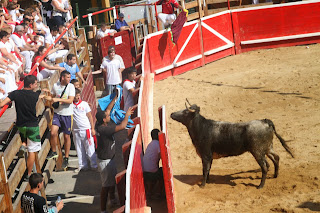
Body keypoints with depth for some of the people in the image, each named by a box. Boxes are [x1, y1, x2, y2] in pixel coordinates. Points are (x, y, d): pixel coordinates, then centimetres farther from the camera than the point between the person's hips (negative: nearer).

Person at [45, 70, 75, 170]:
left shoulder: (71, 86, -8)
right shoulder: (55, 85, 0)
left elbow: (70, 100, -17)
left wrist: (58, 99, -24)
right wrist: (50, 98, -3)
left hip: (67, 114, -2)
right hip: (57, 113, 2)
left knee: (66, 136, 5)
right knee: (53, 132, -15)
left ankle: (66, 158, 20)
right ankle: (53, 152, 9)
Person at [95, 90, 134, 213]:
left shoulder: (100, 124, -5)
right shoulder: (104, 129, -31)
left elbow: (108, 109, 9)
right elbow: (122, 126, -34)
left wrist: (115, 98, 11)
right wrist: (127, 115, -16)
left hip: (108, 158, 10)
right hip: (105, 161, -10)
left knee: (113, 180, 28)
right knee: (106, 186, -2)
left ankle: (112, 200, 49)